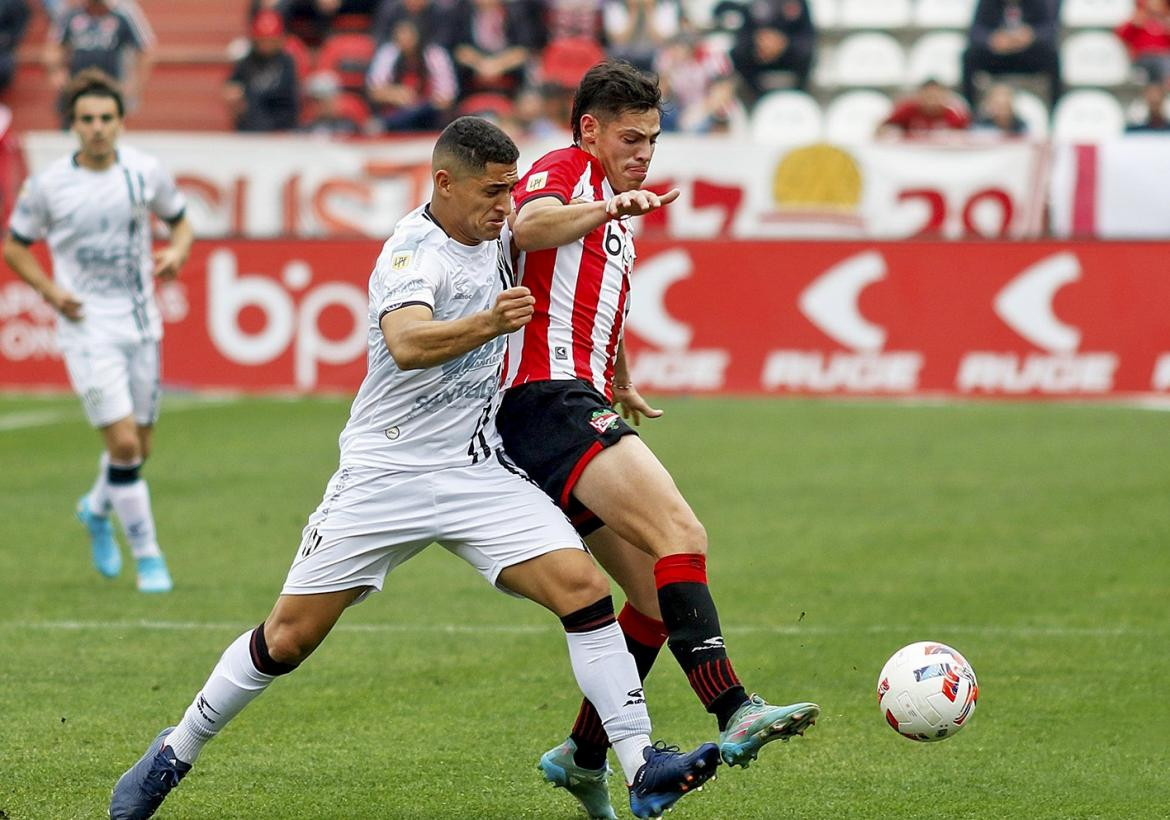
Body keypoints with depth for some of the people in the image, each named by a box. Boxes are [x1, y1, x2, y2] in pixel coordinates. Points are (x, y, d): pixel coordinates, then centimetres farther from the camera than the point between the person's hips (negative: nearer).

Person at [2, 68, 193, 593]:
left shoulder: (145, 171, -1)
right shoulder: (48, 185, -7)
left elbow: (180, 219, 15)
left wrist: (177, 252, -8)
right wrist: (50, 290, -9)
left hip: (141, 324, 3)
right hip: (88, 328, -3)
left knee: (139, 447, 11)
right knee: (123, 443, -14)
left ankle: (97, 509, 43)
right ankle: (146, 556, -1)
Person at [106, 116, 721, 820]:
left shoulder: (491, 241, 6)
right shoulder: (414, 251, -17)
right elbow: (407, 344, -38)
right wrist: (486, 324, -54)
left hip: (480, 472, 5)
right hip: (387, 473, -5)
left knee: (583, 586, -15)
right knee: (289, 636, 0)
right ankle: (176, 752, 21)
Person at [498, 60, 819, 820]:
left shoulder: (612, 204, 28)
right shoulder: (563, 172, -2)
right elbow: (529, 226, -28)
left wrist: (622, 383, 52)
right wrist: (613, 205, -40)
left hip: (583, 410, 11)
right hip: (548, 400, -11)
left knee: (660, 595, 8)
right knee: (679, 533, -26)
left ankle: (584, 756, 17)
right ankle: (735, 711, -39)